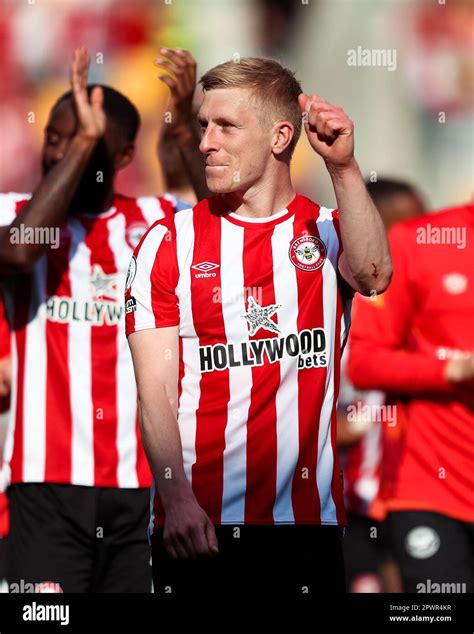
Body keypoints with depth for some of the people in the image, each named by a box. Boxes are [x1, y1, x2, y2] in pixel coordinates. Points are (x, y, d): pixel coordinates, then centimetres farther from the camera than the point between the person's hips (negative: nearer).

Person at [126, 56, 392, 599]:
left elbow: (372, 275, -16)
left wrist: (343, 168, -23)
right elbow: (156, 388, -3)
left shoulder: (327, 232, 8)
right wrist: (177, 500, -16)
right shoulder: (169, 242, 4)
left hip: (308, 519, 1)